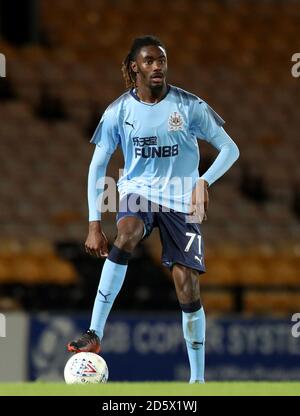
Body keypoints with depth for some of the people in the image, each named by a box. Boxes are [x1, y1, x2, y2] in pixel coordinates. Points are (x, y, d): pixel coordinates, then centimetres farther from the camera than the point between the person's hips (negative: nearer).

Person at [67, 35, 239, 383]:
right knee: (125, 235, -35)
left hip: (181, 201, 0)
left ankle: (198, 379, 7)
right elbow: (97, 166, 3)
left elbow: (229, 149, -1)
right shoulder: (119, 111, -2)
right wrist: (95, 224, -4)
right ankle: (94, 335, -38)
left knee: (188, 289, -5)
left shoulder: (189, 106, -5)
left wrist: (205, 181, -20)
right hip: (138, 193, 0)